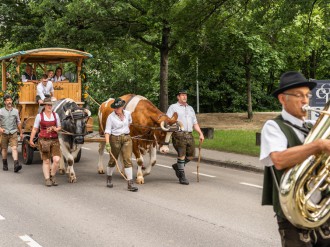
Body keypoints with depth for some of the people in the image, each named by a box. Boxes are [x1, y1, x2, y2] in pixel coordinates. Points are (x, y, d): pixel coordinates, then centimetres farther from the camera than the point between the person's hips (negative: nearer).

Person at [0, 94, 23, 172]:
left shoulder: (15, 111, 7)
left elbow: (18, 122, 15)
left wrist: (21, 133, 16)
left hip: (13, 133, 0)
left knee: (14, 148, -13)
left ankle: (16, 164, -25)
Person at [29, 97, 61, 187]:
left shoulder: (55, 115, 8)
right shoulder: (39, 116, 1)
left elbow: (59, 127, 15)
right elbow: (35, 129, 2)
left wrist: (56, 129, -8)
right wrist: (31, 140, -4)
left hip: (54, 140, 2)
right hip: (43, 140, -2)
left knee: (56, 159, -10)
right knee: (46, 161, 0)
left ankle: (52, 176, 12)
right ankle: (47, 179, 9)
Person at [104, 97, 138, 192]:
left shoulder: (127, 113, 1)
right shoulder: (111, 117, -10)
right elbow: (107, 131, -14)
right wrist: (107, 143, -24)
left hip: (127, 138, 2)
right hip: (115, 139, -2)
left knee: (128, 160, -6)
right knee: (113, 160, 11)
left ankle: (130, 183, -7)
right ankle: (109, 179, 35)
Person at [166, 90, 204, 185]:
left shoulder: (190, 108, 26)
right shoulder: (173, 107, 7)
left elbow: (195, 123, 26)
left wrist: (200, 133, 15)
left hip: (189, 135, 6)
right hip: (178, 134, -6)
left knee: (191, 155, 4)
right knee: (181, 155, -8)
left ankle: (177, 166, 27)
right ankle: (182, 177, -1)